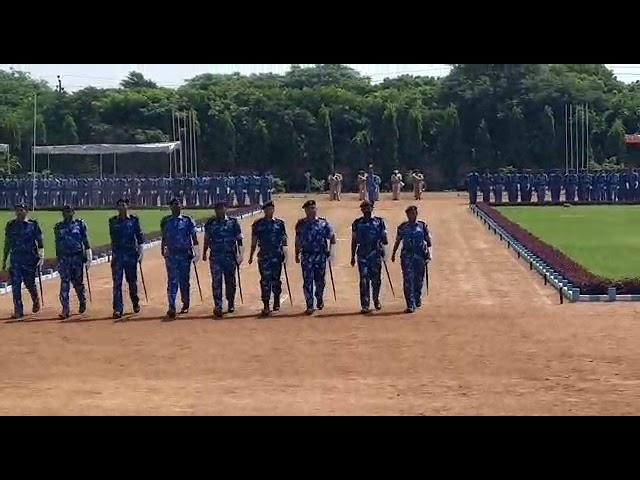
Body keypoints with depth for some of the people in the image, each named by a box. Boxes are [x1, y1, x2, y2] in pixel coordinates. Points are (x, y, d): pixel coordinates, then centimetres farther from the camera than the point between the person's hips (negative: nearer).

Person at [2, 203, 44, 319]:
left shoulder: (33, 224, 1)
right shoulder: (11, 225, 10)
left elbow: (40, 242, 1)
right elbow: (7, 243, 16)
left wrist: (41, 257, -10)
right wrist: (4, 259, 15)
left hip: (30, 257, -3)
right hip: (15, 258, 3)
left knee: (30, 283, 1)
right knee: (15, 285, -4)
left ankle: (36, 301, 32)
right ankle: (18, 311, -2)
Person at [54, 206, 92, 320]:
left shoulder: (80, 224, 5)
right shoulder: (58, 227, 10)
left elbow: (85, 241, 4)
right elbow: (57, 244, 14)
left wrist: (89, 256, -1)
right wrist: (58, 260, 11)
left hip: (77, 257, -1)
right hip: (64, 258, 1)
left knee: (78, 282, 6)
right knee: (64, 283, -7)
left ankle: (82, 302, 31)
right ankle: (65, 309, -10)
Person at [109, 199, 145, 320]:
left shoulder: (134, 220, 3)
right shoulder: (113, 221, 8)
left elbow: (140, 237, 1)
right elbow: (113, 238, 16)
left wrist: (141, 252, -8)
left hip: (131, 254, -1)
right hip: (117, 255, 1)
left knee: (132, 281, 9)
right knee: (117, 283, -6)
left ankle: (135, 303, 30)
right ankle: (118, 309, -8)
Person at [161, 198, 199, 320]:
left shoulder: (188, 220, 3)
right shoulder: (165, 221, 8)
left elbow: (194, 236, 2)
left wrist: (196, 251, -6)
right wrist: (163, 249, 13)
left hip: (185, 254, 0)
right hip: (171, 254, 0)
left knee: (184, 281, 7)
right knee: (172, 281, -7)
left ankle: (186, 304, 22)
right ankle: (172, 308, -14)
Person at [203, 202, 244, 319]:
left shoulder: (233, 223, 3)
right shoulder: (210, 223, 7)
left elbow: (239, 239, 3)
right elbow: (206, 239, 18)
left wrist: (241, 254, -5)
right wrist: (204, 253, 21)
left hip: (230, 256, 0)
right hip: (215, 256, 0)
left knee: (230, 281, 7)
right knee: (216, 281, -9)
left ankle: (231, 304, 23)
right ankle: (218, 306, -12)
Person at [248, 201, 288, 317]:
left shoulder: (279, 224, 7)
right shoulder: (258, 224, 5)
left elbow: (284, 240, 8)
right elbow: (254, 242, 10)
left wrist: (285, 254, -1)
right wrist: (251, 256, 9)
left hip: (277, 256, 1)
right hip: (264, 256, -1)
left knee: (276, 280, 8)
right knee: (265, 280, -6)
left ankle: (276, 302, 27)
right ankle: (266, 306, -7)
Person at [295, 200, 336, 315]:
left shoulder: (323, 223, 0)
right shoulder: (301, 224, 6)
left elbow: (332, 237, 5)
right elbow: (298, 241, 15)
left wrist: (331, 251, -4)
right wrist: (297, 255, 16)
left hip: (320, 256, 0)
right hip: (306, 257, 0)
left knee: (319, 281, 10)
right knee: (307, 282, -6)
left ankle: (319, 299, 36)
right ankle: (309, 306, -4)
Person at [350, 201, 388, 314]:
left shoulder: (379, 222, 7)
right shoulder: (357, 223, 8)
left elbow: (384, 238, 9)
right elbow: (354, 241, 11)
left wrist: (384, 241, -15)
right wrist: (352, 257, 9)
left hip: (376, 255, 1)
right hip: (362, 255, 0)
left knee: (376, 279, 7)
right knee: (364, 280, -6)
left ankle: (376, 299, 30)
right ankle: (365, 305, -7)